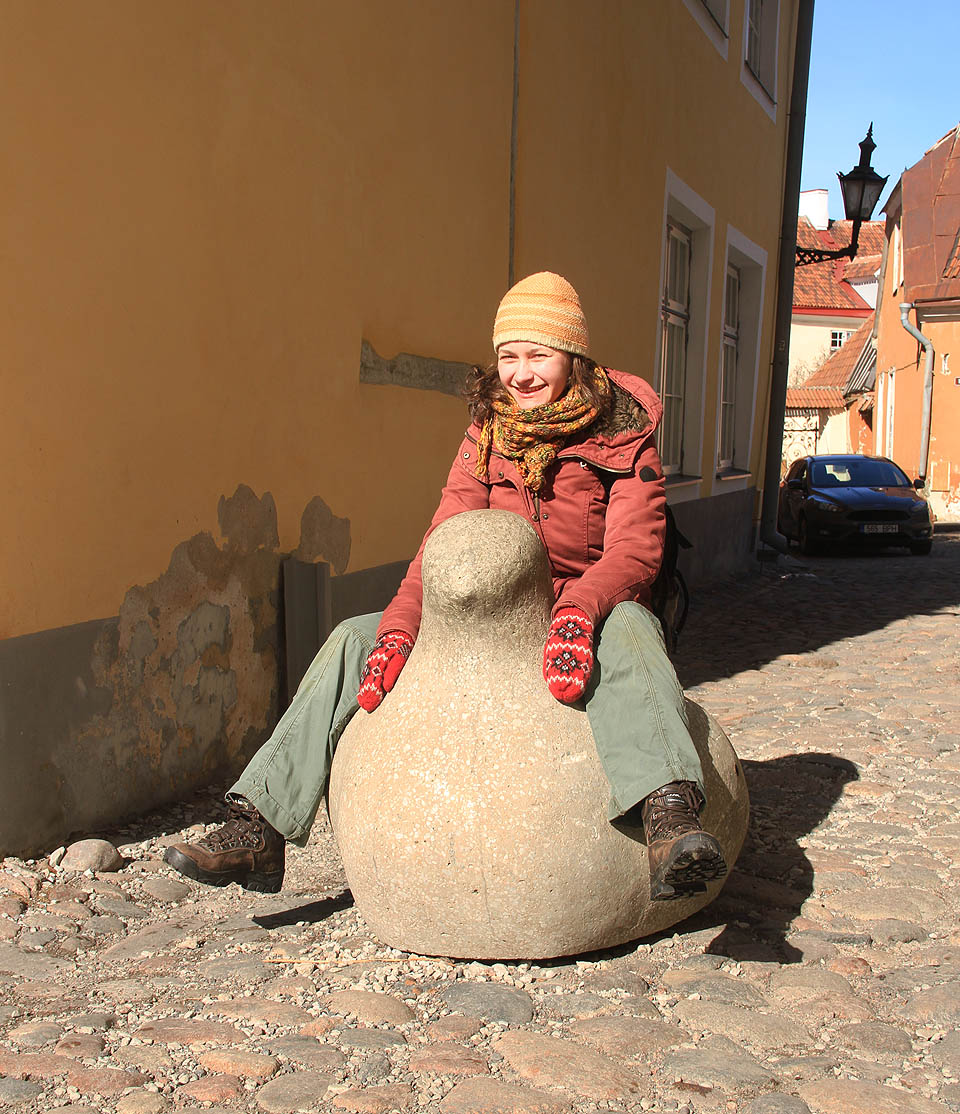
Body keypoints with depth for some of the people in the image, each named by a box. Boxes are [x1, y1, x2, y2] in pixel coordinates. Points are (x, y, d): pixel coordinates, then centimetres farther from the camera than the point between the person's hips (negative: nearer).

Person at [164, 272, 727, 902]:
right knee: (354, 640, -9)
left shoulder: (623, 436, -6)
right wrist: (400, 627, -20)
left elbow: (635, 549, -19)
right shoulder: (487, 437, 5)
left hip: (588, 615, -4)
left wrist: (578, 612, -40)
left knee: (625, 625, -40)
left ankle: (669, 816, -60)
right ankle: (260, 829, -11)